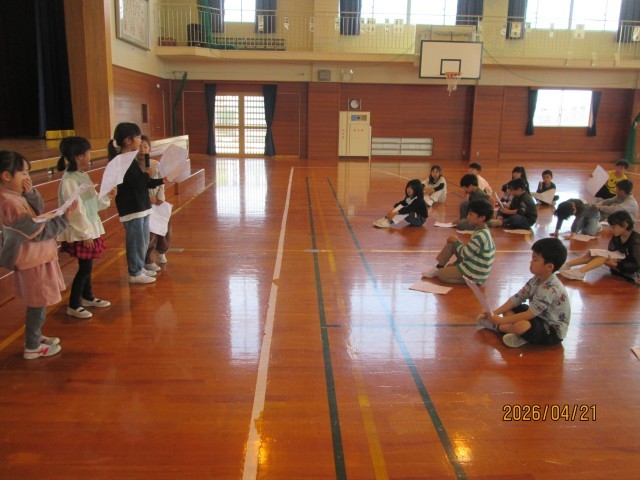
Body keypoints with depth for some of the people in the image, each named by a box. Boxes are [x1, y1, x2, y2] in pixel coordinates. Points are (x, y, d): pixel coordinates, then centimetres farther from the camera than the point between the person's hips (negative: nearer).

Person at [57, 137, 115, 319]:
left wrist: (107, 197, 1)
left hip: (91, 228, 9)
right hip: (80, 232, -9)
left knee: (87, 265, 19)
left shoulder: (83, 176, 8)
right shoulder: (69, 180, -21)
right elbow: (75, 210, -22)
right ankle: (73, 305, 10)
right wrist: (86, 234, -20)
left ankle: (88, 297, 34)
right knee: (85, 267, -2)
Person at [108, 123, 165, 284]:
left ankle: (139, 268, 30)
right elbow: (137, 183, -24)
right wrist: (147, 174, -12)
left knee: (143, 240, 17)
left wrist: (162, 180, 8)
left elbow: (143, 182, 15)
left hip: (141, 205, 10)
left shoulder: (130, 160, 13)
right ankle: (135, 273, 12)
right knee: (136, 241, 0)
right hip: (131, 208, -10)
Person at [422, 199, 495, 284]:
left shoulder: (480, 235, -28)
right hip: (472, 264, 10)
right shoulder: (482, 231, 4)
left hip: (474, 273, -10)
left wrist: (456, 241, -7)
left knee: (440, 274, -12)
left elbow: (465, 254, -22)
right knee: (451, 242, 6)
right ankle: (438, 267, 13)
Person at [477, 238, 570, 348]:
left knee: (520, 326, -36)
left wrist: (501, 320, -27)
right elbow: (517, 298, -2)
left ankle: (496, 326, -9)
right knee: (507, 310, 3)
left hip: (553, 331, -9)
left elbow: (529, 315, -29)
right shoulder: (536, 279, -2)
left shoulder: (551, 289, -30)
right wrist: (494, 313, -11)